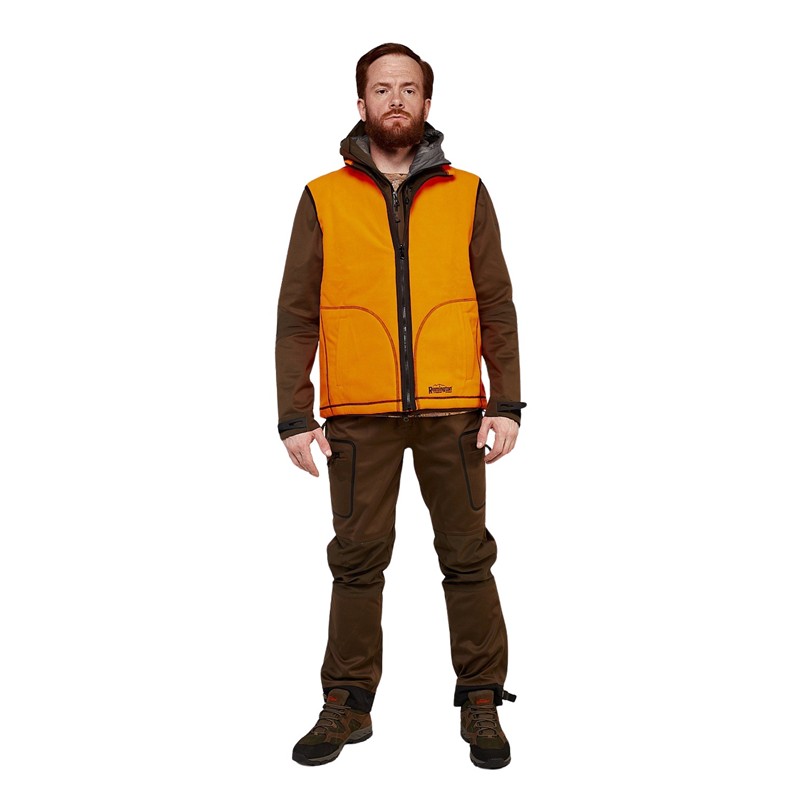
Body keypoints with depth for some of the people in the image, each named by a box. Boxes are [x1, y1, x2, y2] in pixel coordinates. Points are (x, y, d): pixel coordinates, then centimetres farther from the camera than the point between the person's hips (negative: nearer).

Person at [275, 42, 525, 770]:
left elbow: (496, 306, 6)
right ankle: (348, 704, 19)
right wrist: (295, 416, -4)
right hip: (358, 414, 0)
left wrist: (507, 403, -2)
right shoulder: (322, 198, 7)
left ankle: (482, 703, 18)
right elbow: (297, 315, 4)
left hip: (452, 410, 1)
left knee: (468, 557, 5)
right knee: (358, 560, 6)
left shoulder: (466, 194, 8)